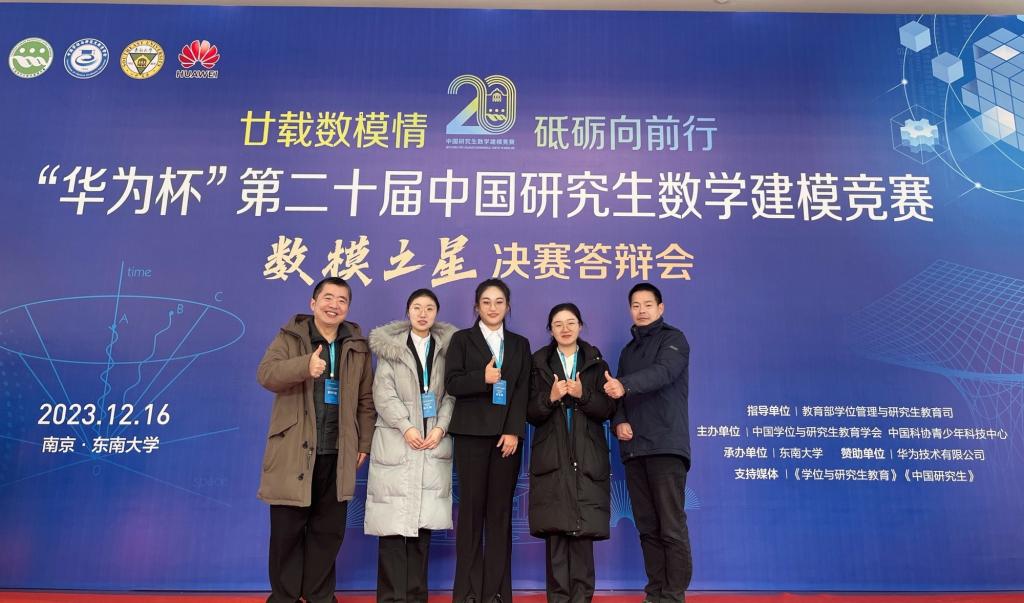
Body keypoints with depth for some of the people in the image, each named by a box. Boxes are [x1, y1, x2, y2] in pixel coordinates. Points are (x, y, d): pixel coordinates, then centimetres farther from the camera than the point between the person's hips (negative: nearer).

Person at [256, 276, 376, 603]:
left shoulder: (358, 347, 7)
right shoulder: (290, 337, 1)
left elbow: (366, 399, 10)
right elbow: (266, 373, -15)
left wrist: (364, 444, 7)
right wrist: (305, 366, -32)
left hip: (338, 454, 2)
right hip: (294, 450, -2)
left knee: (328, 529, 10)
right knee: (287, 528, 6)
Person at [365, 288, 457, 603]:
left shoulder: (447, 347, 11)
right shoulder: (389, 345, 6)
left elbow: (451, 394, 5)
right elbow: (383, 392, -3)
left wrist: (440, 428, -9)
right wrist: (406, 427, -12)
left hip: (434, 444, 2)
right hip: (396, 443, -2)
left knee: (423, 522, 4)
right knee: (393, 520, -4)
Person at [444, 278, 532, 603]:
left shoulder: (520, 344, 14)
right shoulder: (462, 339, 8)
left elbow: (523, 391, 3)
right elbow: (452, 383, -3)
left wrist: (514, 432, -8)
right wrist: (482, 378, -18)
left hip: (507, 435, 2)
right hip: (472, 434, -2)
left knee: (501, 510, 2)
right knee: (472, 507, -1)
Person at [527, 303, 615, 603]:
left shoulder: (596, 363, 10)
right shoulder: (539, 363, 10)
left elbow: (607, 410, 2)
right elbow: (531, 414, 4)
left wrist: (582, 395, -14)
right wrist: (550, 397, -14)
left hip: (587, 458, 0)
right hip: (551, 458, 0)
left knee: (583, 528, -5)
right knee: (555, 529, -4)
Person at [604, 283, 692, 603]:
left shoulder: (673, 339, 2)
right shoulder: (628, 350, 21)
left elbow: (663, 372, -18)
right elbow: (618, 393, 16)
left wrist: (625, 385, -33)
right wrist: (619, 421, -5)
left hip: (665, 446, -6)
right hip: (633, 448, 6)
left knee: (672, 527, -6)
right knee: (647, 527, 8)